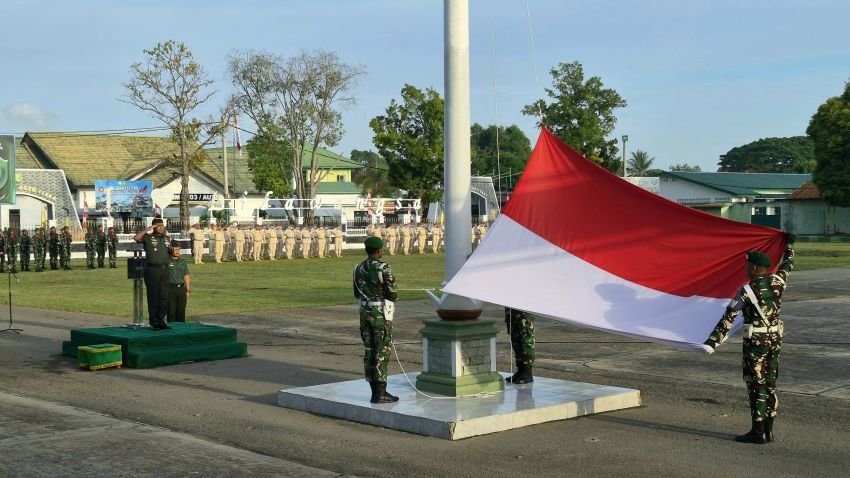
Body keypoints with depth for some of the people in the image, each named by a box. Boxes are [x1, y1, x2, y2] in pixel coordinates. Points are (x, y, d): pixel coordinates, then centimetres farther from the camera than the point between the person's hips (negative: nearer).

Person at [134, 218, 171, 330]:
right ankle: (154, 322, 5)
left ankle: (161, 320, 16)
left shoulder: (166, 238, 15)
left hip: (164, 269, 5)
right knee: (153, 297, -1)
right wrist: (148, 228, -16)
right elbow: (136, 238, -21)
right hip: (152, 269, -5)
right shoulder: (148, 238, -2)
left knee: (164, 297, 6)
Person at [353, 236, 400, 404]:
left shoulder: (359, 268, 5)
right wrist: (389, 290, 8)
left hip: (365, 313, 7)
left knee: (370, 352, 9)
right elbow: (393, 295, -15)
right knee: (382, 353, -3)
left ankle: (375, 392, 12)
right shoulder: (384, 268, -16)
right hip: (381, 315, -7)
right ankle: (380, 394, -4)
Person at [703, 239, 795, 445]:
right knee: (770, 383, 12)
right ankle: (768, 430, 17)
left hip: (756, 342, -6)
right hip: (775, 338, 6)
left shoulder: (746, 291, -15)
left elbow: (728, 318, -15)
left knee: (756, 385, 0)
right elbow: (787, 265, 22)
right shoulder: (777, 282, 0)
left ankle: (758, 432, 2)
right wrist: (790, 243, 38)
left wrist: (713, 341, -14)